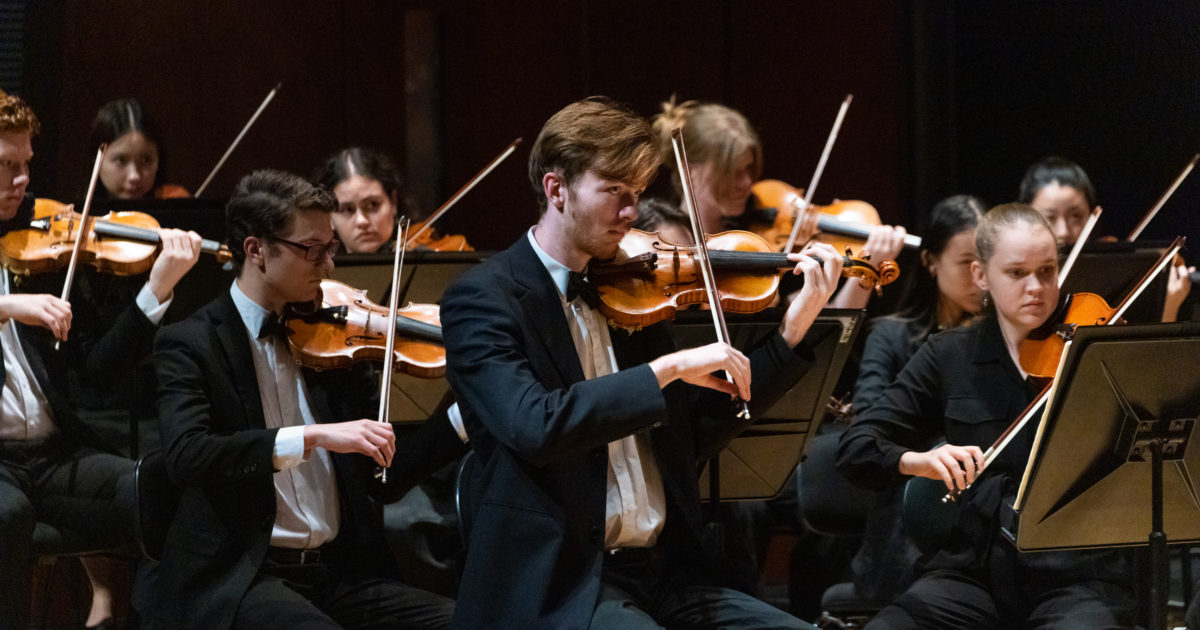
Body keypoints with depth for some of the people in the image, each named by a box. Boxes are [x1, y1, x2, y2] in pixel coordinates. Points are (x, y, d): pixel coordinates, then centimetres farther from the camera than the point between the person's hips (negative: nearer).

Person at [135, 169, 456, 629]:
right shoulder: (190, 345, -1)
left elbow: (384, 482, 13)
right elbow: (185, 455, -20)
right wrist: (312, 437, -29)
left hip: (339, 574, 5)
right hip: (238, 578, -5)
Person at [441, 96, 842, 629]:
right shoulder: (482, 300, -6)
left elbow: (699, 433, 17)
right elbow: (533, 426, -24)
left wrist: (792, 332, 10)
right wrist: (669, 369, -24)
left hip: (665, 573, 7)